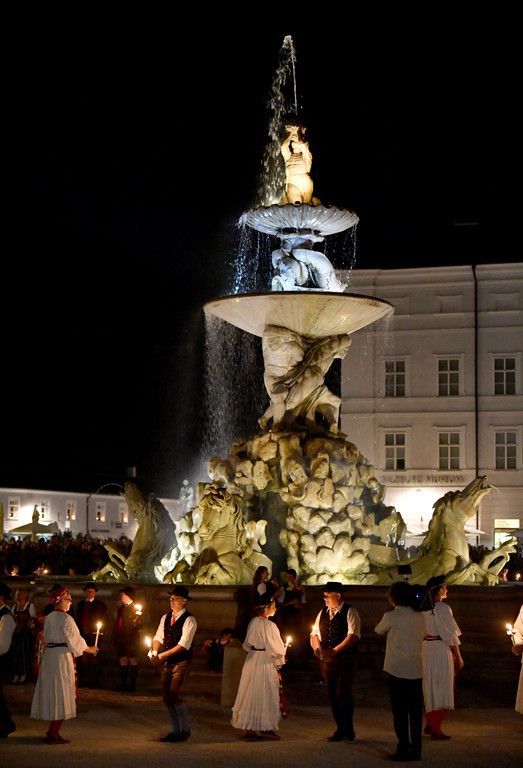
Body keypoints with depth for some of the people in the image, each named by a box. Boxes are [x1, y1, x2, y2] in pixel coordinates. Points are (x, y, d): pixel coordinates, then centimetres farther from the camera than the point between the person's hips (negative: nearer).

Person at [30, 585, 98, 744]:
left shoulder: (49, 618, 9)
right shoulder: (65, 618, -14)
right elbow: (75, 640, -11)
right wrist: (89, 649, 5)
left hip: (49, 653, 8)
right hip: (62, 655, -8)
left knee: (50, 692, 13)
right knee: (61, 693, -2)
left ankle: (51, 732, 18)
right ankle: (54, 734, -2)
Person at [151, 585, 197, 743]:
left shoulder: (189, 620, -10)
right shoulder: (166, 617, 13)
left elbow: (183, 644, -17)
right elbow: (158, 637, 12)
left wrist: (162, 655, -19)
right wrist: (154, 651, -10)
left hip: (181, 662, -7)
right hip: (166, 663, 7)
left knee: (175, 694, -16)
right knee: (166, 697, 7)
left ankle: (185, 729, -1)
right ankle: (176, 731, 19)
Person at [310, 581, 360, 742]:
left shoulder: (350, 612, -8)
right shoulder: (323, 613, 13)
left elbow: (353, 635, -18)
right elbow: (315, 633, 15)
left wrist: (334, 650, -23)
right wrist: (317, 647, -7)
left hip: (346, 660, -6)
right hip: (329, 659, 6)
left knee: (343, 692, -10)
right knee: (332, 693, 8)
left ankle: (347, 730, 2)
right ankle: (341, 729, 19)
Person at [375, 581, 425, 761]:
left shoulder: (391, 616, -9)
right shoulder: (419, 617, 4)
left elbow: (378, 630, 8)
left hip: (396, 670, -4)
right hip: (416, 670, 4)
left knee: (400, 712, 1)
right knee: (416, 712, 7)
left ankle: (403, 749, 0)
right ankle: (416, 750, 10)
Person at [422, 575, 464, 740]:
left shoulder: (424, 609, 5)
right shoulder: (443, 609, -16)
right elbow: (451, 636, -14)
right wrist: (458, 658, -5)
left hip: (426, 650, 7)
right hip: (441, 651, -7)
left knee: (430, 689, 19)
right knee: (441, 690, 1)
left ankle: (429, 725, 30)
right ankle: (436, 730, 3)